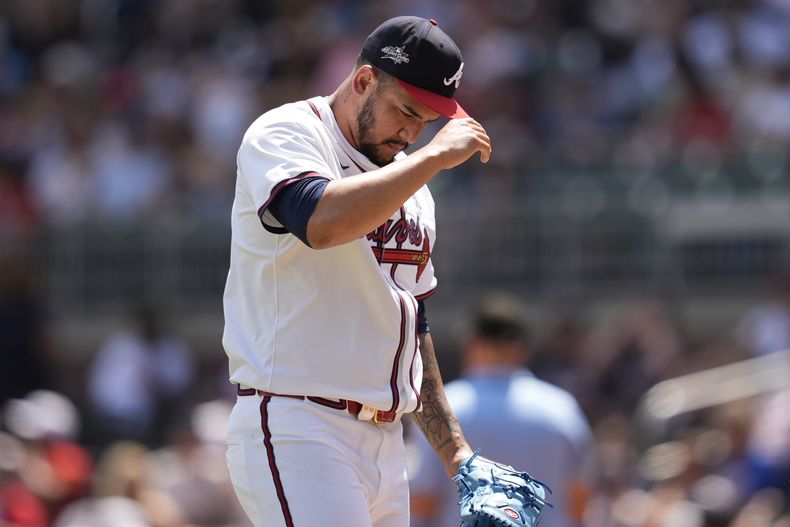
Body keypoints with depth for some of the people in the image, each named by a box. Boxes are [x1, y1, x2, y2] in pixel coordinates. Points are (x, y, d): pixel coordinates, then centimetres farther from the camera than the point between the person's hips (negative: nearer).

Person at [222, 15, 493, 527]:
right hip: (294, 430, -8)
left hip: (387, 444, 8)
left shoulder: (411, 186, 20)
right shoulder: (282, 135, -3)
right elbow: (322, 221, -26)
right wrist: (435, 156, -17)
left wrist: (456, 454, 22)